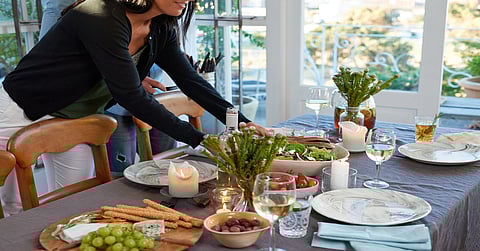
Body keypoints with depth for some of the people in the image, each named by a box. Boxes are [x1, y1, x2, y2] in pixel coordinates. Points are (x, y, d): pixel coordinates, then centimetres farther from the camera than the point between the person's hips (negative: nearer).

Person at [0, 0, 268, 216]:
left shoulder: (161, 29, -7)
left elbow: (190, 79, -3)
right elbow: (131, 96, -33)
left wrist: (243, 123, -10)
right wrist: (198, 138, -30)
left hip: (74, 120, 7)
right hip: (23, 109, -7)